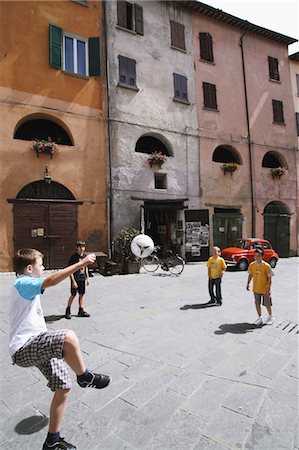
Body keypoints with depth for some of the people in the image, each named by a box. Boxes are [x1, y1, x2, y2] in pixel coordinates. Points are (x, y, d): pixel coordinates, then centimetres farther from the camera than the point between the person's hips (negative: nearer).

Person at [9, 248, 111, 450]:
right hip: (24, 348, -10)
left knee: (63, 387, 9)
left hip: (37, 345, 10)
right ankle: (85, 377, -9)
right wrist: (81, 263, -37)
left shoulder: (24, 285, 19)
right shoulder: (22, 283, -14)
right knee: (69, 337, -35)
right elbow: (50, 281, -34)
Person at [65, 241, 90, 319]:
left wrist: (87, 277, 14)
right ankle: (68, 311, 20)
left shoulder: (85, 256, 5)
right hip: (76, 279, -6)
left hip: (82, 279, 6)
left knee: (81, 295, 13)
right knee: (73, 295, 2)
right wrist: (73, 281, -19)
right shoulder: (73, 257, -14)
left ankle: (81, 311, 24)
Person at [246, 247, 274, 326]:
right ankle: (260, 318, 28)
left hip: (265, 289, -4)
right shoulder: (252, 265, -3)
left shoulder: (266, 266, -17)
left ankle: (270, 317, 35)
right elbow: (250, 275, 10)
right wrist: (248, 284, 5)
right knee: (257, 304, 11)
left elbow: (269, 278, -13)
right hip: (256, 289, 4)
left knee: (267, 304, 11)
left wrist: (269, 288, -16)